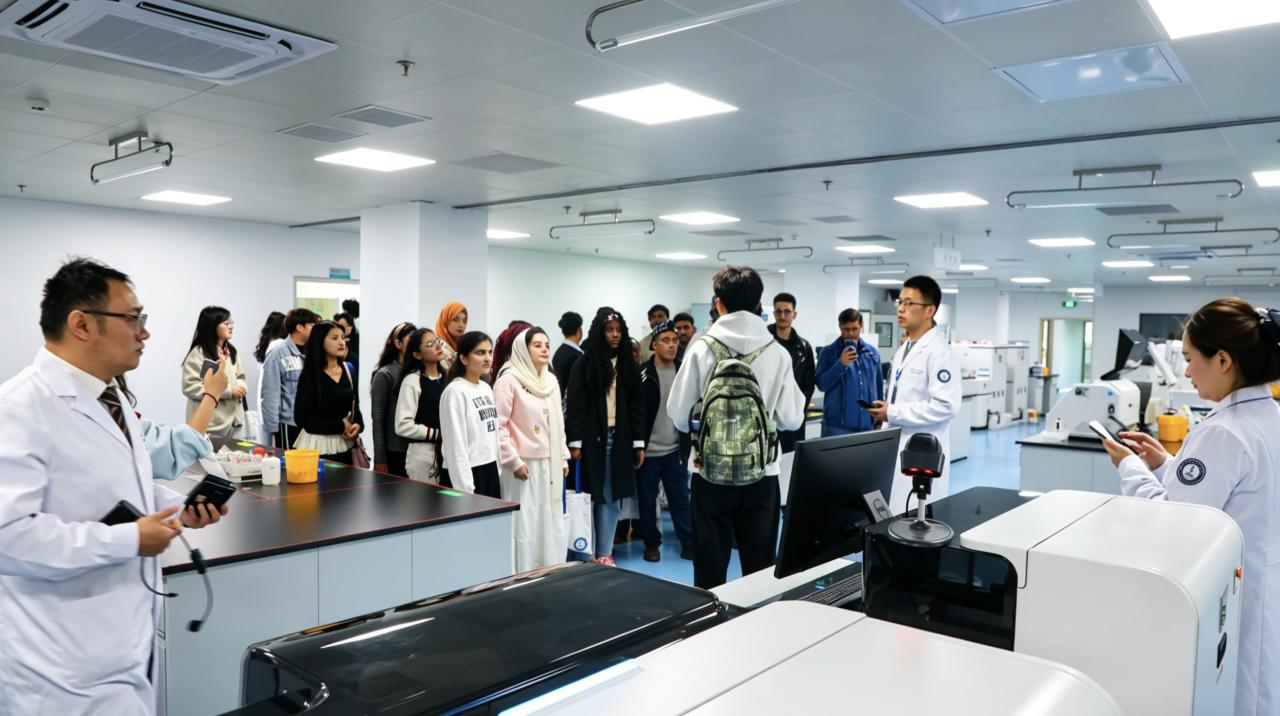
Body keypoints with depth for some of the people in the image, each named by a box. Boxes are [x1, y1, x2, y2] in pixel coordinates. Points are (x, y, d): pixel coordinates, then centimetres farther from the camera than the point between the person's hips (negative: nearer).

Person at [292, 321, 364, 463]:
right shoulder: (309, 375, -10)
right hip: (318, 446, -5)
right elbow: (301, 418, -13)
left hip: (345, 445, 5)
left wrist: (358, 425, -6)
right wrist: (340, 426, -14)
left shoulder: (348, 370, 8)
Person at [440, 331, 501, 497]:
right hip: (468, 472, -8)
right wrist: (465, 489, -19)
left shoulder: (486, 388, 11)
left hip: (490, 470, 8)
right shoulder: (455, 392, -14)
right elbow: (456, 446, -17)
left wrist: (497, 472, 13)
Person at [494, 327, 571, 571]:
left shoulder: (551, 380, 12)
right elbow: (498, 425, -13)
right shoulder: (510, 380, -10)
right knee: (524, 525, -2)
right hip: (525, 466, -7)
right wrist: (514, 461, -15)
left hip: (550, 466, 7)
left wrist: (563, 457, 14)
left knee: (552, 525, 12)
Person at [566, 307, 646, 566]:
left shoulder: (628, 364, 9)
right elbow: (575, 405, -5)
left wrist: (639, 443, 5)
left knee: (612, 498, 4)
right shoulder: (584, 364, -2)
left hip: (619, 439, 3)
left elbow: (636, 406, 9)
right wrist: (574, 442, -12)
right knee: (590, 496, 0)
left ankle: (604, 554, 12)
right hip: (592, 438, -3)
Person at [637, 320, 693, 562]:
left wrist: (686, 443, 8)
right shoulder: (643, 375, -10)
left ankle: (689, 542, 17)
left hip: (674, 450, 3)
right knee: (647, 501, 8)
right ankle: (652, 543, 22)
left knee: (681, 498, 8)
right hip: (648, 450, -3)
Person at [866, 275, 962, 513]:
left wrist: (893, 413, -18)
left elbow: (945, 406, -22)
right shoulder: (903, 349, 15)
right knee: (891, 516, 11)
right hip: (896, 447, 9)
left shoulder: (940, 352, -14)